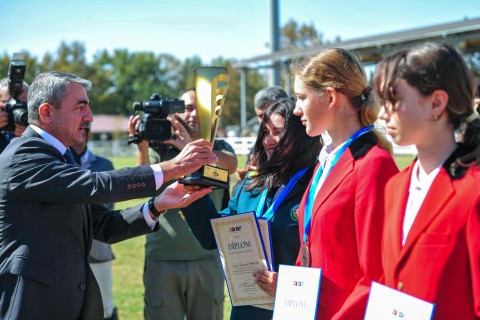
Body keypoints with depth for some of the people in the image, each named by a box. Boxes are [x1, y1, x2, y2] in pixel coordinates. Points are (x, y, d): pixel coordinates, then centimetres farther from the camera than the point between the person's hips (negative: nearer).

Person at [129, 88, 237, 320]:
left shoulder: (218, 148, 8)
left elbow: (231, 164, -15)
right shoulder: (159, 148, 5)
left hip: (207, 260, 1)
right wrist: (142, 148, -29)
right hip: (162, 261, -1)